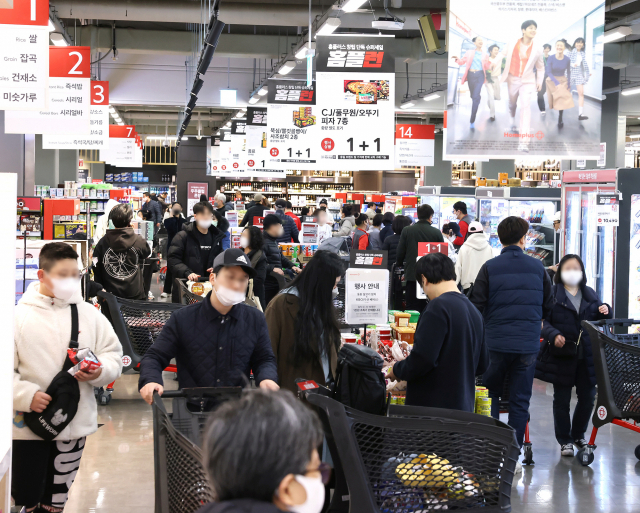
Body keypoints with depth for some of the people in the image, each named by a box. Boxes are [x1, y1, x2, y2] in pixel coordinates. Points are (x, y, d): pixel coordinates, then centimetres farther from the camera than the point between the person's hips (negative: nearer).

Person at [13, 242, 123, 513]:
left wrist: (100, 371, -13)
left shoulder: (89, 314, 4)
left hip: (76, 424, 3)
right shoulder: (19, 316, -5)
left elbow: (114, 354, 8)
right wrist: (26, 395, -20)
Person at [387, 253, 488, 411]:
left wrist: (397, 371, -5)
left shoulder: (439, 307, -15)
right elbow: (482, 364, 18)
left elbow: (423, 358, -22)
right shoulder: (474, 310, 12)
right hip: (464, 405, 9)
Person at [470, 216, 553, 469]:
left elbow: (476, 306, -5)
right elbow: (549, 306, 9)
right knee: (520, 401, 8)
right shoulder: (537, 267, 1)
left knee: (491, 395, 15)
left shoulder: (490, 268, -5)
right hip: (528, 344, 1)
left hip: (496, 343, -1)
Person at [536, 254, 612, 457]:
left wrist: (605, 312, -6)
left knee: (587, 397, 8)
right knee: (562, 399, 4)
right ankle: (565, 440, 16)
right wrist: (554, 335, -26)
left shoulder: (590, 295, 13)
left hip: (586, 356, 4)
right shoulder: (552, 294, -2)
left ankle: (578, 434, 29)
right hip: (561, 356, -4)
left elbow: (598, 320, 17)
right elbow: (544, 321, -8)